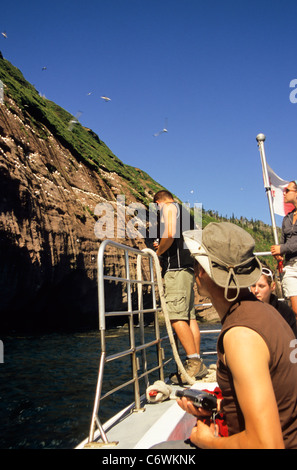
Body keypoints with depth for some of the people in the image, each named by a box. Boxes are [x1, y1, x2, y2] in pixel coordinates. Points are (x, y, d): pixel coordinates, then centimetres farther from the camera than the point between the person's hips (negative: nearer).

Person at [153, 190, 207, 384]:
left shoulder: (168, 207, 1)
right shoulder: (184, 211, 28)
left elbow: (169, 234, -17)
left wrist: (158, 252, -3)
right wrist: (163, 247, 31)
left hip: (176, 268, -9)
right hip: (188, 268, 9)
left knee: (176, 317, -12)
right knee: (189, 316, 6)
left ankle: (194, 362, -12)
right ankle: (198, 364, 7)